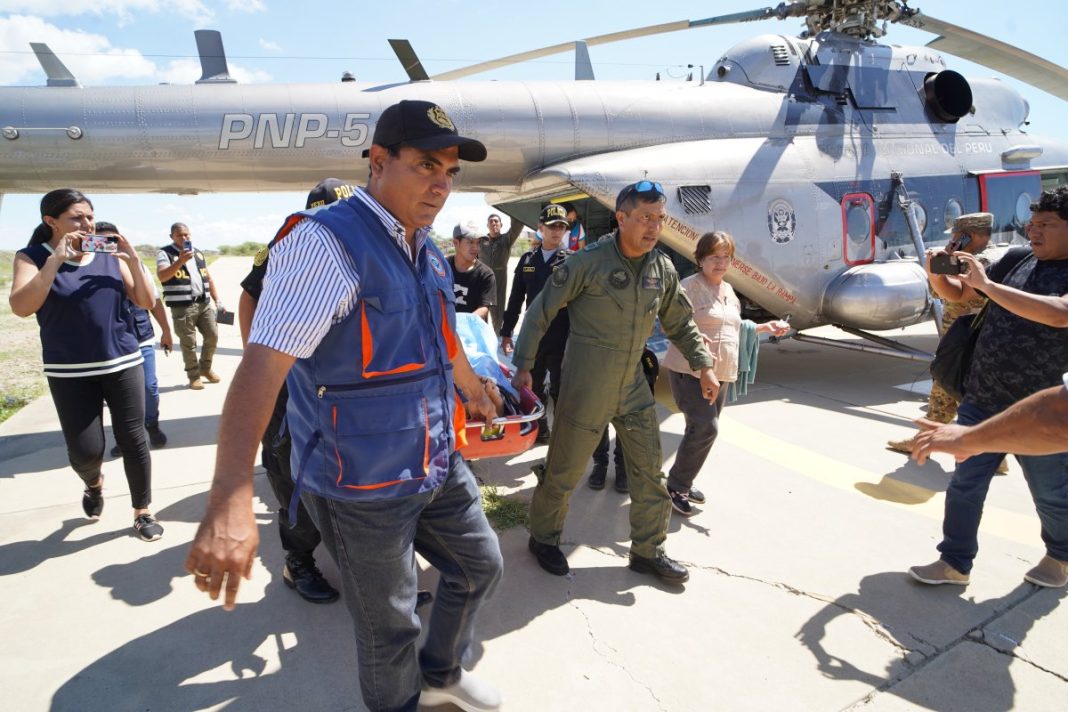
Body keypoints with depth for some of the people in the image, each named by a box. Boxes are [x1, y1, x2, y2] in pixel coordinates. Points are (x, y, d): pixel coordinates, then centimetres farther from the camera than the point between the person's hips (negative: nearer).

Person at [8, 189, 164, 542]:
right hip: (70, 373, -1)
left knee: (133, 440, 2)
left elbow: (146, 302, 2)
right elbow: (21, 307, -17)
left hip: (123, 364, 2)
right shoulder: (32, 257, -2)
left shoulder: (110, 256, 4)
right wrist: (57, 259, -23)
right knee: (85, 451, -2)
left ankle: (142, 512, 19)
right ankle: (94, 484, 35)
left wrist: (133, 262, -11)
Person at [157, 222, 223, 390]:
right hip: (182, 307, -5)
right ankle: (194, 376, 13)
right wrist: (180, 261, -31)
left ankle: (205, 368, 28)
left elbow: (208, 278, 19)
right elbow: (162, 276, -20)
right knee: (189, 343, 0)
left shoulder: (198, 253, 17)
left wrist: (217, 300, 12)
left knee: (212, 336, 7)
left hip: (204, 304, 6)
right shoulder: (165, 253, -3)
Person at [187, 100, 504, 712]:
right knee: (390, 626, 11)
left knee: (481, 566, 23)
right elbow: (261, 367, -30)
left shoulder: (427, 251, 7)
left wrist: (476, 391, 38)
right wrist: (231, 505, -40)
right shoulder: (326, 241, -20)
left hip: (440, 464, 9)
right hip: (365, 488, -8)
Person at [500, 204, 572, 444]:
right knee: (534, 388, 13)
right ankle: (539, 429, 29)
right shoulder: (527, 259, 8)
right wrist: (506, 332, 10)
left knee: (560, 390, 6)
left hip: (561, 338, -4)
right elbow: (516, 298, 11)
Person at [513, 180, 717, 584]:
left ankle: (648, 551, 29)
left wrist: (703, 366, 12)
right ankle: (543, 539, 31)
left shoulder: (663, 270, 3)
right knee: (565, 469, 7)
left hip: (633, 385, 6)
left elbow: (681, 324, 16)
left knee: (649, 471, 11)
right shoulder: (588, 262, -15)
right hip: (586, 387, -6)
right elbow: (541, 312, -10)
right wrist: (524, 365, -11)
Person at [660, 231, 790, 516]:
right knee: (705, 428, -17)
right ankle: (675, 486, -3)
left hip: (721, 374, 8)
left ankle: (683, 483, 27)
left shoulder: (728, 290, 16)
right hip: (690, 371, -8)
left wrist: (766, 327, 18)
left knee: (703, 429, 12)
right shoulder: (689, 286, -10)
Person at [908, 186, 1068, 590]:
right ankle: (955, 563, 23)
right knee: (964, 487, 10)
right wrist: (937, 275, -9)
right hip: (980, 402, 5)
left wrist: (986, 283, -28)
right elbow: (959, 294, 13)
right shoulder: (1017, 259, 4)